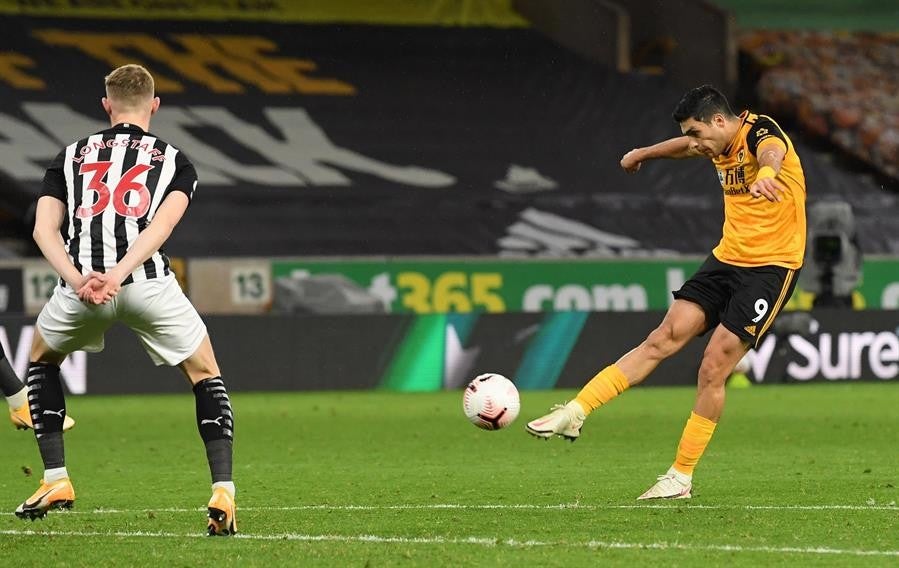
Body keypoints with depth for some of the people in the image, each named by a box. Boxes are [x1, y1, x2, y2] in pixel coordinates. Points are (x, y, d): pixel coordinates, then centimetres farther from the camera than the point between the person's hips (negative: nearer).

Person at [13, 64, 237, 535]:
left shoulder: (71, 156, 24)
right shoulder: (174, 161, 19)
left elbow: (44, 228, 7)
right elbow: (161, 225, -2)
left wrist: (78, 281, -7)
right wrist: (118, 276, -12)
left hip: (80, 285, 1)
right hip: (149, 282, -1)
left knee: (41, 360, 31)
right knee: (206, 376, 18)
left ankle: (55, 480, 25)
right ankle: (223, 495, 4)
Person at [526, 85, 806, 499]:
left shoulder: (760, 131, -17)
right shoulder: (720, 145, 8)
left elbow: (772, 151, -44)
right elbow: (686, 146, 33)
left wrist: (765, 174, -68)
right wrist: (644, 153, 52)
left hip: (770, 266, -7)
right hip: (727, 258, 7)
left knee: (713, 367, -10)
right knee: (664, 338, -4)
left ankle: (682, 477, 1)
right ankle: (574, 413, -6)